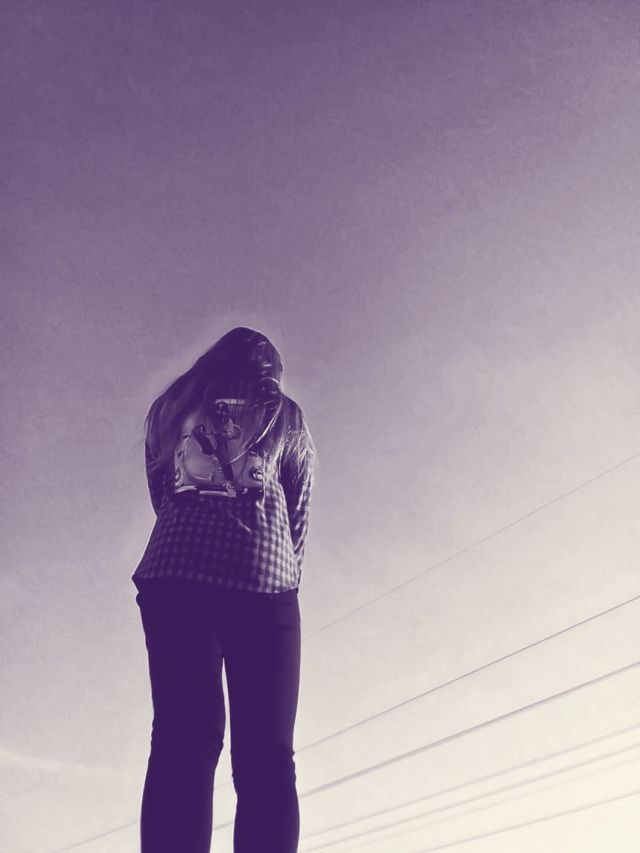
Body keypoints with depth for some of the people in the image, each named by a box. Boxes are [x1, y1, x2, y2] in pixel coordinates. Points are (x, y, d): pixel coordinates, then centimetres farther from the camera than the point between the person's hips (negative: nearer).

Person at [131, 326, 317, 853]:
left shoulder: (171, 408, 20)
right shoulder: (284, 415, 16)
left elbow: (161, 498, 21)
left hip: (174, 574, 2)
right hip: (261, 579, -2)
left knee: (183, 741, -3)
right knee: (265, 753, -2)